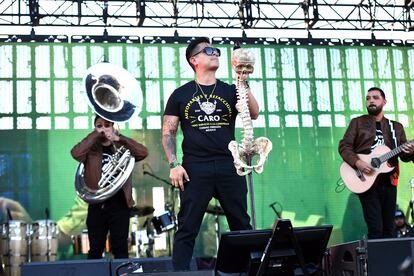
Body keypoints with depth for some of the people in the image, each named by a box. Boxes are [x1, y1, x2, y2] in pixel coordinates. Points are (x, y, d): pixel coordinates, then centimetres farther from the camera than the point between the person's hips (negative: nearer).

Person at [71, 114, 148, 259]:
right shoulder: (91, 149, 6)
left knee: (120, 248, 2)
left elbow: (143, 153, -7)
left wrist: (119, 138, -13)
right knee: (96, 248, 6)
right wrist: (95, 135, -10)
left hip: (120, 204, 0)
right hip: (97, 205, 0)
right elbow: (76, 153, -15)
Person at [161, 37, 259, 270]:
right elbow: (168, 132, 8)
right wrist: (174, 164, -4)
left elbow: (254, 114, -2)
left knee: (242, 226, 4)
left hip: (229, 167, 2)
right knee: (187, 229, -3)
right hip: (195, 169, -2)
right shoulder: (181, 94, 10)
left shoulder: (230, 91, 13)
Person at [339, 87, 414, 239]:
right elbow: (343, 146, 0)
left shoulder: (396, 127, 16)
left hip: (389, 181, 4)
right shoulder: (357, 122, 8)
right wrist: (357, 162, -17)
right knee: (376, 229, -12)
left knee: (388, 229, 5)